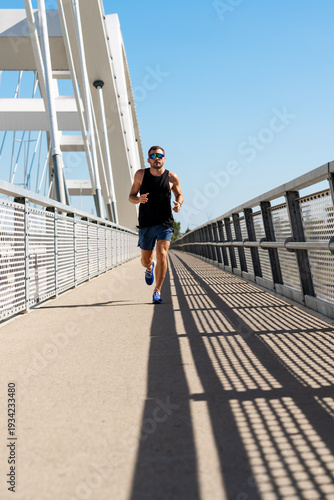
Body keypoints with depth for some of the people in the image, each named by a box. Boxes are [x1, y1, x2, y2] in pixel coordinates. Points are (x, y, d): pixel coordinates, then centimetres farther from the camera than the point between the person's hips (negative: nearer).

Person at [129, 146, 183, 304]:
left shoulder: (172, 177, -2)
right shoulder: (141, 174, -2)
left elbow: (179, 195, 14)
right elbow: (131, 196, 4)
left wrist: (178, 203, -10)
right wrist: (139, 199, -19)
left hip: (165, 223, -1)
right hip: (146, 224, 1)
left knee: (162, 254, -18)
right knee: (146, 259, 10)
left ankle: (157, 291, -8)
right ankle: (150, 268, 49)